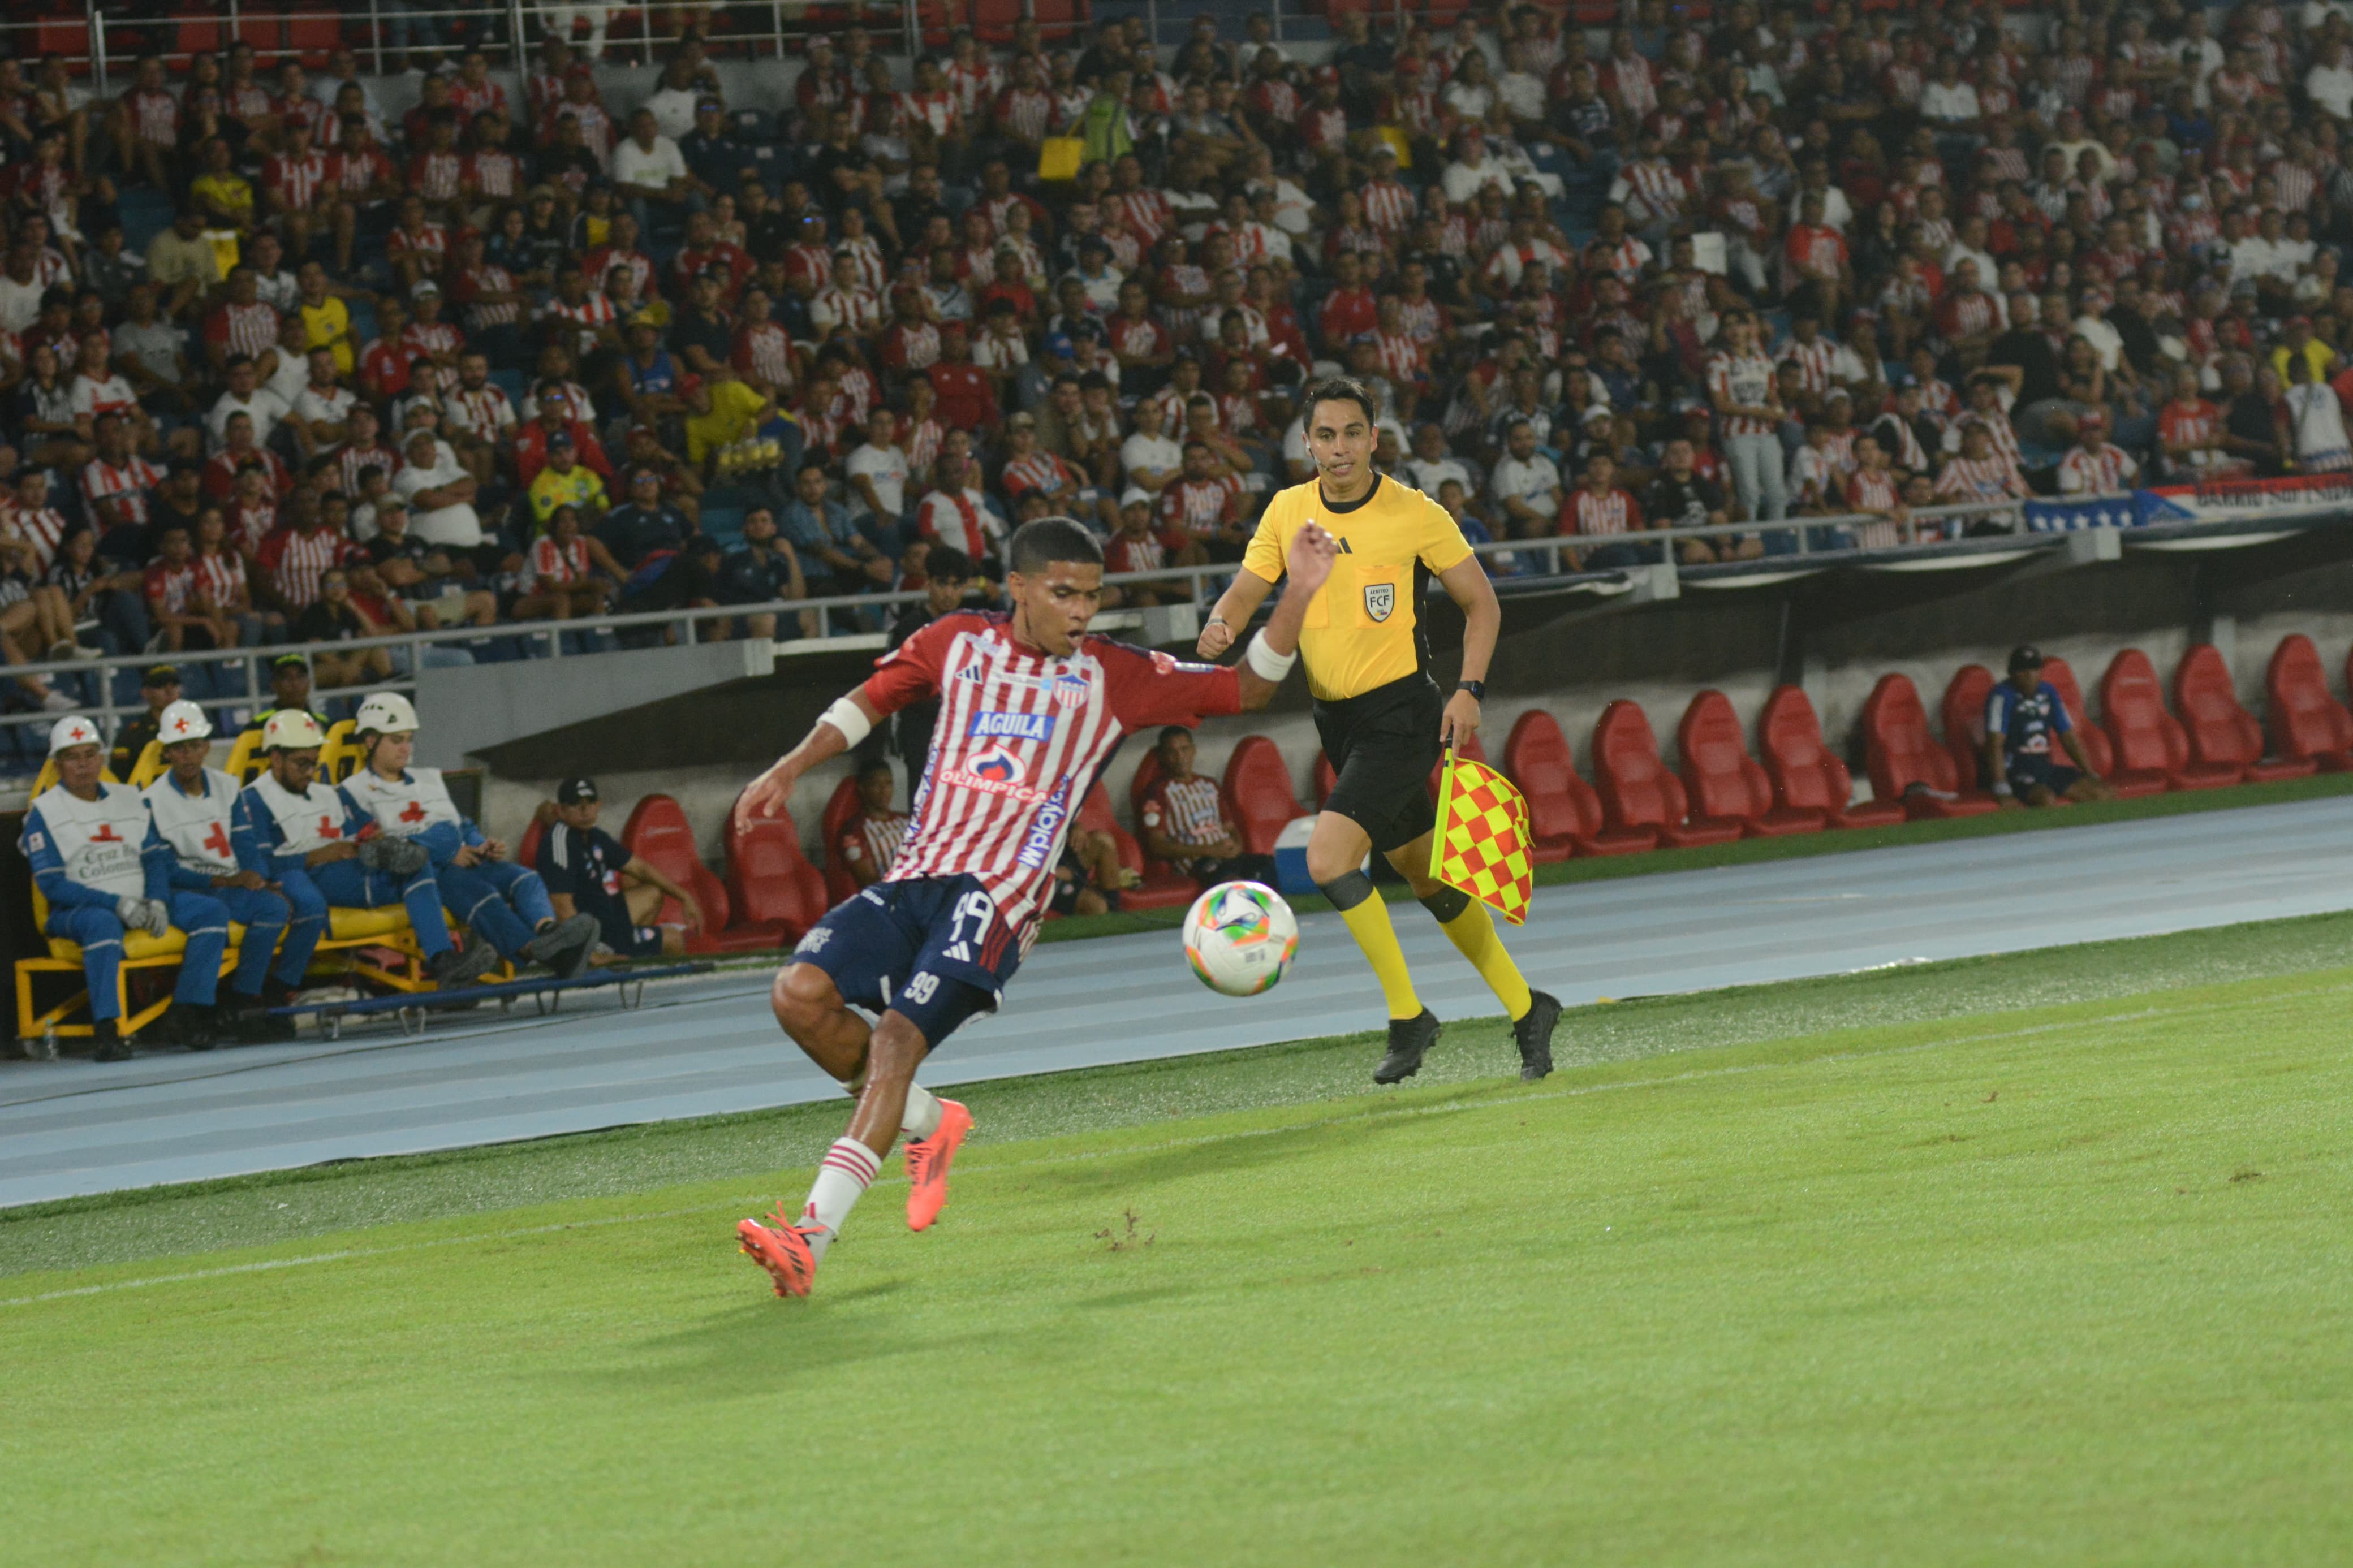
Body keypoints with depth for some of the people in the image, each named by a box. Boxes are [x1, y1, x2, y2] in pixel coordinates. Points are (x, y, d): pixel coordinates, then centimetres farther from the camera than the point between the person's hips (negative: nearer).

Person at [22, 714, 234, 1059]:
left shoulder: (130, 800, 14)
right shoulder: (44, 812, -2)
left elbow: (157, 857, 11)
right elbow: (51, 884, -11)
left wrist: (158, 902, -11)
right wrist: (118, 904, -20)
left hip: (140, 902, 6)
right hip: (78, 909, -6)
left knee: (211, 911, -13)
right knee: (103, 924, -41)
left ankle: (185, 1017, -17)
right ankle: (107, 1031, -41)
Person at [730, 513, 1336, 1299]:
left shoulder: (1114, 677, 6)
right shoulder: (957, 643, 11)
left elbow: (1247, 687, 10)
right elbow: (867, 703, 24)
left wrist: (1298, 594, -2)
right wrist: (791, 768, 11)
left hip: (998, 897, -4)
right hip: (912, 879, 4)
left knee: (897, 1036, -22)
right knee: (801, 992, -16)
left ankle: (812, 1235, -29)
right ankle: (927, 1122, 9)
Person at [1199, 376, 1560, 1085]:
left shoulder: (1416, 515, -10)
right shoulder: (1288, 512, 3)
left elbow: (1481, 602, 0)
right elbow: (1246, 590, 5)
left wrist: (1469, 690, -11)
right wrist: (1221, 625, -18)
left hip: (1401, 713, -6)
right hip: (1337, 719, 6)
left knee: (1328, 857, -21)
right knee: (1427, 878, 13)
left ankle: (1407, 1014, -7)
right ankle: (1525, 1007, 27)